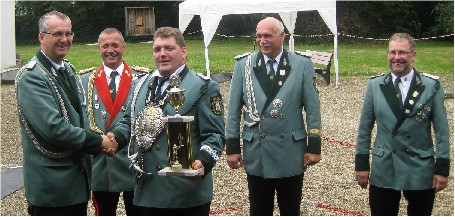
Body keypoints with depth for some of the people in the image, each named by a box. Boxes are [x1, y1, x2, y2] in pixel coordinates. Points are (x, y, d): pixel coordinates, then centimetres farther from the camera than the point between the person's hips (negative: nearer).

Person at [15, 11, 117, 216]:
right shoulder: (31, 77, -16)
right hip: (51, 182, -8)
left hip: (78, 175, 8)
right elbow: (53, 127, -25)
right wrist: (99, 141, -16)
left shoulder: (68, 69, 11)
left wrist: (98, 142, -2)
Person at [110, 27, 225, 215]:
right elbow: (129, 122, 23)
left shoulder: (203, 87, -4)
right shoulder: (142, 84, 15)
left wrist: (203, 161, -26)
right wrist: (115, 136, 2)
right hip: (147, 191, 6)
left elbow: (214, 135, -9)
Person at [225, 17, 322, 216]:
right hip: (256, 154, 1)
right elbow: (234, 109, 2)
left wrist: (314, 146, -4)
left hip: (291, 154, 0)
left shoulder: (302, 64, -3)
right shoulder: (244, 64, 0)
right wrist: (232, 147, 0)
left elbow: (312, 108, -1)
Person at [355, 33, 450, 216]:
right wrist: (361, 164, 3)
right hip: (383, 171, 1)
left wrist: (442, 168, -5)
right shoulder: (375, 85, 2)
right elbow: (365, 127, 5)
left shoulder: (431, 85, -3)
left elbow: (442, 129, -2)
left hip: (421, 172, -1)